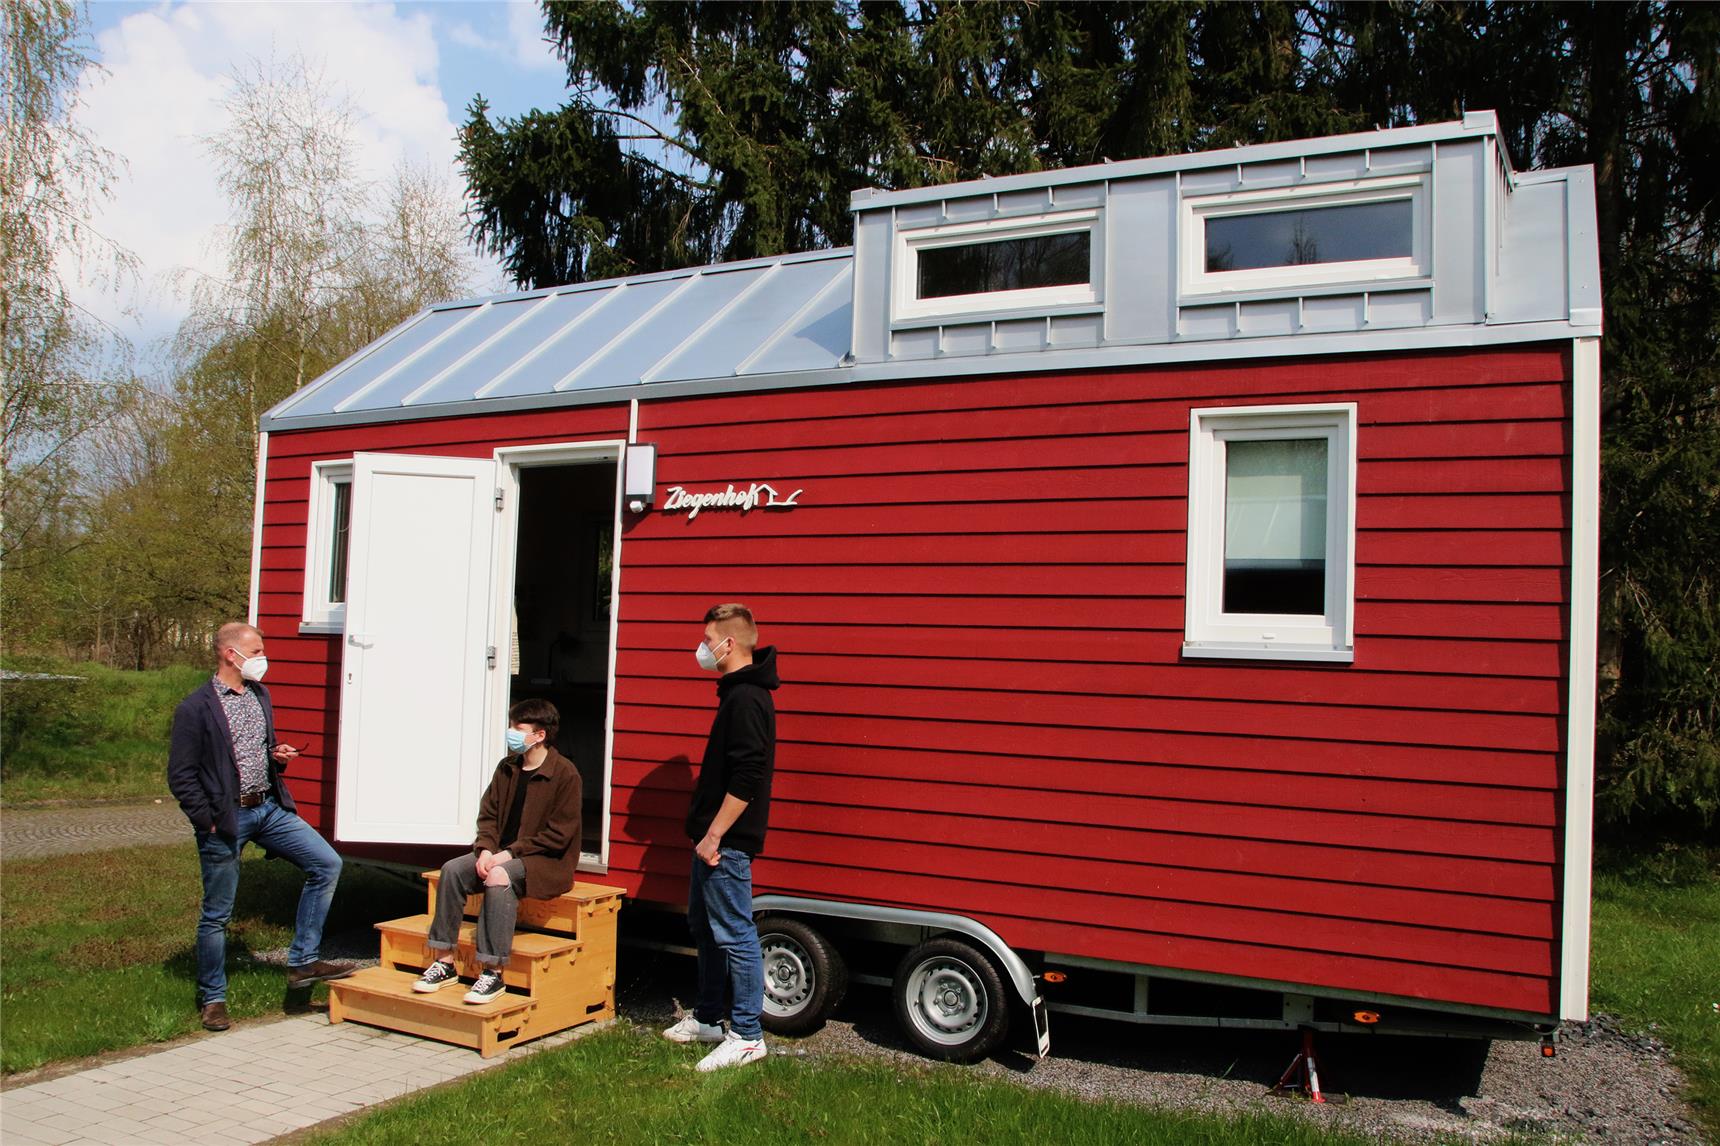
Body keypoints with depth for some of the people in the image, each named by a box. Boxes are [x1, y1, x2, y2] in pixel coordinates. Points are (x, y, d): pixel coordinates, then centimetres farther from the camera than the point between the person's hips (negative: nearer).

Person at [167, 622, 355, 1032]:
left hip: (270, 808, 6)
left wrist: (277, 755, 2)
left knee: (327, 864, -3)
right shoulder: (195, 708, -11)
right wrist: (207, 822, -13)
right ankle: (212, 998, 22)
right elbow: (181, 776, -10)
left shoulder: (260, 695, 11)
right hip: (225, 818, -6)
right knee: (217, 914, 5)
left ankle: (303, 961, 4)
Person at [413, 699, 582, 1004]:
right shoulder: (508, 767, 8)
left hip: (547, 860, -7)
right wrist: (486, 848, -8)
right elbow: (488, 814, 12)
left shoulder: (565, 773, -13)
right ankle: (444, 964, -10)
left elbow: (558, 834, -16)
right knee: (452, 869, -16)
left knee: (498, 877, -34)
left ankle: (493, 973, -28)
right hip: (502, 853, 7)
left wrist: (510, 853, -19)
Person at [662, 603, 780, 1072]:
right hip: (714, 838, 11)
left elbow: (746, 779, -25)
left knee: (734, 936, -3)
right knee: (704, 926, 19)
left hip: (728, 841, -11)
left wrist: (714, 836, -22)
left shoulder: (746, 699, -19)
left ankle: (746, 1037, 7)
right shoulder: (737, 692, 13)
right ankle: (707, 1018, 32)